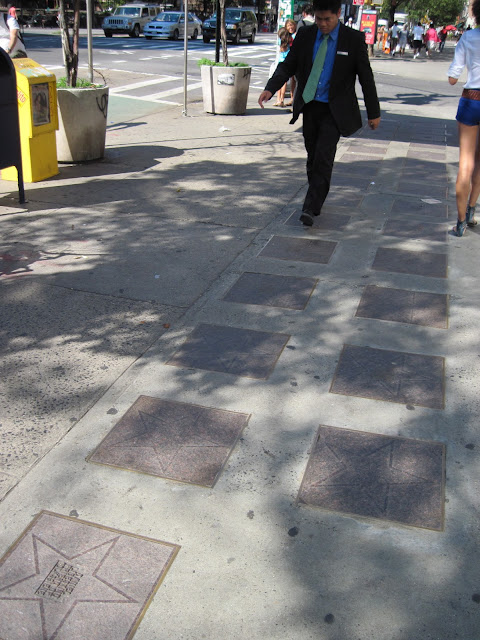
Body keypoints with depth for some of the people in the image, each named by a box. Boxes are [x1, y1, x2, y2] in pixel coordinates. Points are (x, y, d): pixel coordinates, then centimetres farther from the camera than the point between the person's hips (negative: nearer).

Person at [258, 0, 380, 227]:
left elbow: (365, 76, 1)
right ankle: (316, 200, 30)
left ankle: (310, 208, -12)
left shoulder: (354, 39, -5)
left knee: (323, 158, -14)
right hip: (309, 106, 4)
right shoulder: (305, 35, 2)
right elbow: (288, 65, 5)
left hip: (334, 110, -4)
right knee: (312, 157, 12)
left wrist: (373, 112, 4)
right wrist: (270, 89, -14)